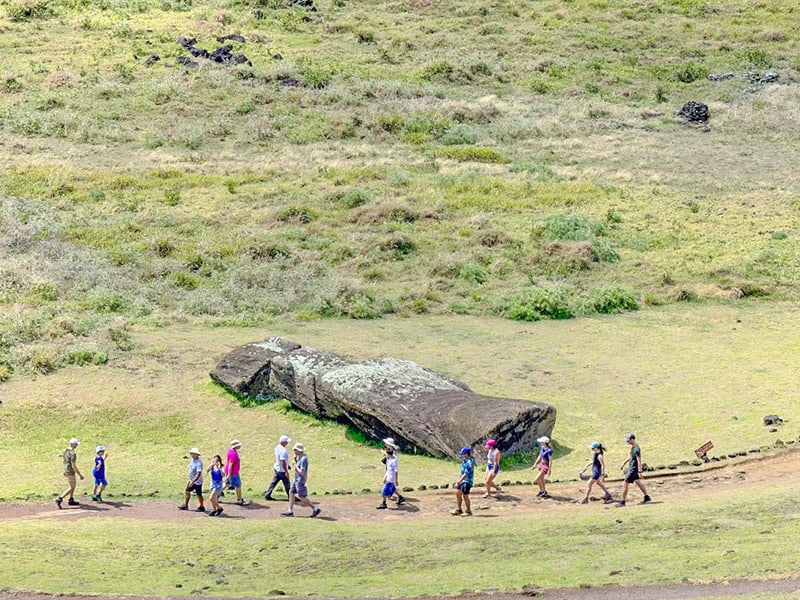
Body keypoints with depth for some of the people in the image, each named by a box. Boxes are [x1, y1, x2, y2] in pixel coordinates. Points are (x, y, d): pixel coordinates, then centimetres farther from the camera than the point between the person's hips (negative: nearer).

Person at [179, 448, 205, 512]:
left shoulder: (199, 463, -27)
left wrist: (193, 481, -35)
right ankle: (185, 505, 25)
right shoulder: (192, 460, 2)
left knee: (199, 494, 3)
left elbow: (198, 473, -32)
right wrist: (190, 480, 21)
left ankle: (202, 507, 18)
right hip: (192, 480, 9)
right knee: (187, 492, 14)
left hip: (197, 481, -9)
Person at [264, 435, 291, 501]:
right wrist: (286, 472, -23)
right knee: (287, 484, 7)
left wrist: (287, 465, 25)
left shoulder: (277, 447, 2)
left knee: (274, 482, 15)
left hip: (277, 468, 9)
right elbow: (283, 462, -29)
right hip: (282, 470, -9)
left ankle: (267, 495, 17)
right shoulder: (283, 451, -29)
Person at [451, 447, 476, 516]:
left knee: (465, 495, -2)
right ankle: (459, 510, 26)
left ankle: (468, 511, 12)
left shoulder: (469, 462, -24)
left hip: (467, 481, -10)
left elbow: (465, 474, -26)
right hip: (463, 480, 10)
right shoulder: (465, 460, 7)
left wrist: (458, 482, -25)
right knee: (458, 492, 14)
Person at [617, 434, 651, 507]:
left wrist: (640, 472, -27)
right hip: (631, 468, 10)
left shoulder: (636, 449, -24)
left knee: (625, 484, -6)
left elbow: (639, 461, -25)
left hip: (633, 469, -10)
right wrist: (624, 463, 27)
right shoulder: (633, 447, 6)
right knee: (638, 482, 22)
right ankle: (647, 498, 31)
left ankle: (622, 502, 1)